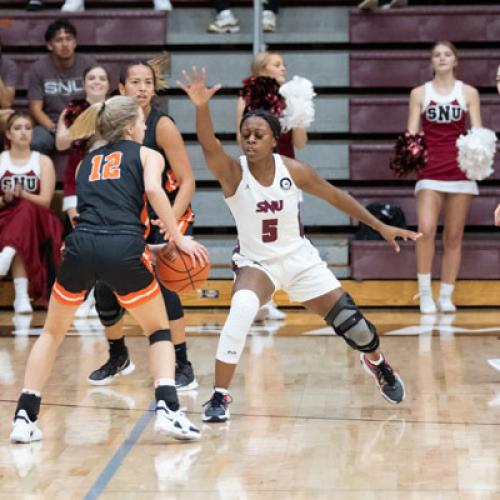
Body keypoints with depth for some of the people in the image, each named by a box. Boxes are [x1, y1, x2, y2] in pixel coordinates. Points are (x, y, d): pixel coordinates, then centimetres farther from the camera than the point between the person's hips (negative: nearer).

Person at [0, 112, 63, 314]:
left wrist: (22, 194, -23)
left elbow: (45, 200, -4)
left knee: (25, 209, -36)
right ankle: (21, 295, -50)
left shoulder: (43, 161, 8)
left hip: (37, 223, 0)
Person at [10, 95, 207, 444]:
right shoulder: (147, 154, 17)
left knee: (53, 333, 22)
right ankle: (168, 410, -2)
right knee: (159, 330, 17)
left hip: (81, 245, 3)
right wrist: (178, 239, -2)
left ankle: (25, 417, 13)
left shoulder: (87, 162, 29)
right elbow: (153, 189, -5)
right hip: (123, 248, -3)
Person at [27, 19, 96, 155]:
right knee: (35, 143, -34)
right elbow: (36, 108, -1)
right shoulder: (38, 68, 1)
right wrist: (55, 130, -17)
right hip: (50, 124, 0)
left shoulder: (88, 64, 1)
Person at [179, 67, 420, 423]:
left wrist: (382, 227, 1)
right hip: (256, 263, -2)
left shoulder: (294, 171, -14)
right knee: (242, 307, -34)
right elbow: (209, 145, -41)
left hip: (300, 259, 2)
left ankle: (377, 363, 44)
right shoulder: (233, 173, -20)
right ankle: (220, 396, -25)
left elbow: (335, 197, -1)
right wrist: (202, 107, -60)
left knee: (348, 318, 7)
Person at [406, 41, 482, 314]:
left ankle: (446, 296, 10)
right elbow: (412, 133, 4)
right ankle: (425, 293, -8)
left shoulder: (468, 93, 8)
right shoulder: (419, 93, 8)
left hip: (460, 171, 1)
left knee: (453, 236, 3)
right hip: (430, 171, -1)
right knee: (426, 230, -17)